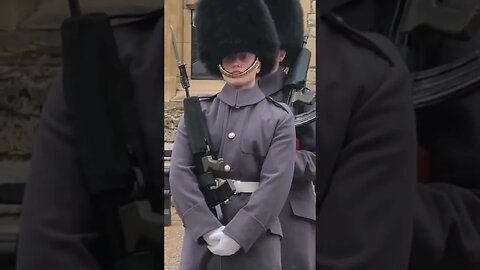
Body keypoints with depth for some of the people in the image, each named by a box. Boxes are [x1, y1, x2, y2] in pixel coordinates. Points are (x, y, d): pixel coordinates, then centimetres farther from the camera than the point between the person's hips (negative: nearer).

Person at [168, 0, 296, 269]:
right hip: (201, 236, 2)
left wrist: (236, 234, -16)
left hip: (256, 237, -1)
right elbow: (180, 172, -4)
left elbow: (276, 183, -9)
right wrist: (209, 229, -14)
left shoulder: (279, 117, 0)